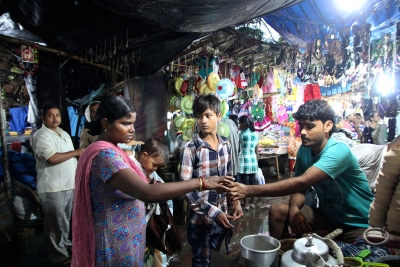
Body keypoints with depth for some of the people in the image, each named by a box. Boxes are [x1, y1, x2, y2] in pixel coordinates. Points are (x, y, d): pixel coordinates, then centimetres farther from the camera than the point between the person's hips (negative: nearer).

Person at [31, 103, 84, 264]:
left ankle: (65, 243, 39)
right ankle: (59, 254, 17)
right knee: (56, 222, 3)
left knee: (66, 219, 22)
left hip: (69, 184, 8)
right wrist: (75, 152, -15)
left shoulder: (64, 134, 13)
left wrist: (77, 176, 15)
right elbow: (53, 158, -26)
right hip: (53, 187, -8)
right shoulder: (41, 136, -14)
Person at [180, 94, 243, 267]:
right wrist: (212, 212, -21)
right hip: (200, 217, -5)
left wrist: (235, 201, 1)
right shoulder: (190, 149, -17)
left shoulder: (226, 145, 1)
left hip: (222, 213, 5)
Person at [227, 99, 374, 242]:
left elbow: (302, 182, -39)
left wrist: (249, 190, -43)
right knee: (277, 211, -7)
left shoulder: (338, 151, -27)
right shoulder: (304, 150, -3)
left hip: (360, 223, -6)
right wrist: (294, 209, -24)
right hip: (328, 215, 7)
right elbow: (300, 188, 0)